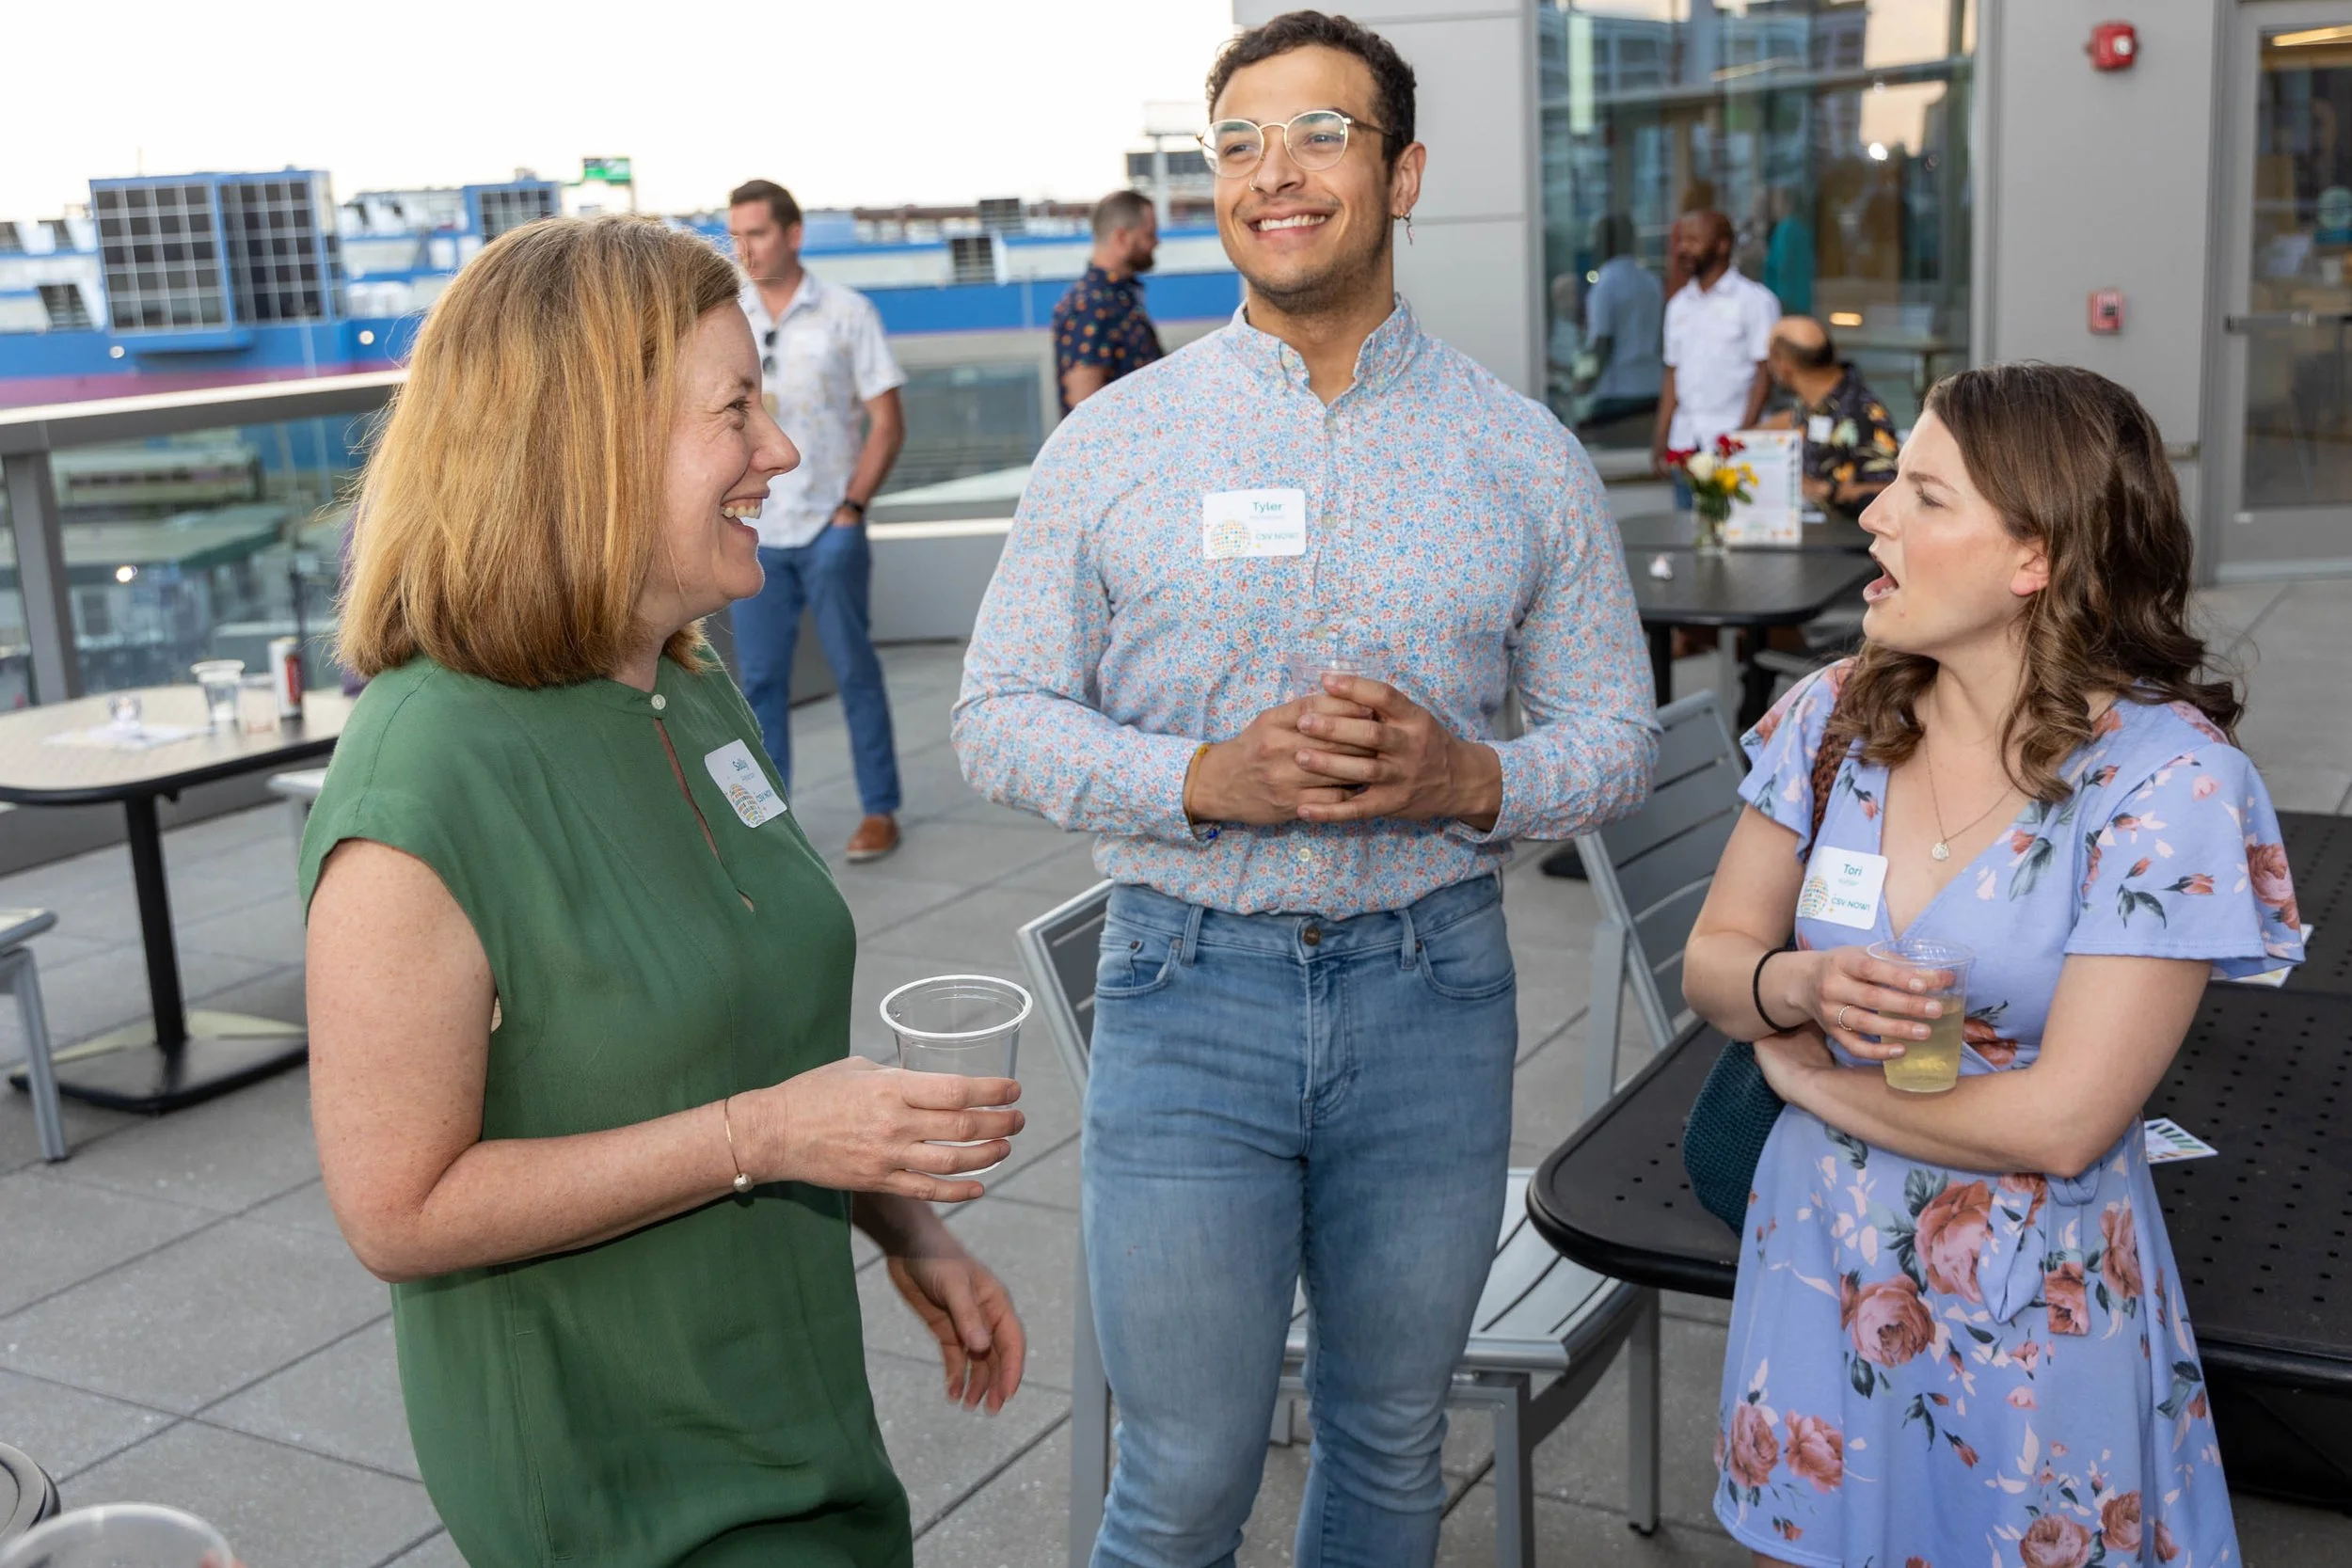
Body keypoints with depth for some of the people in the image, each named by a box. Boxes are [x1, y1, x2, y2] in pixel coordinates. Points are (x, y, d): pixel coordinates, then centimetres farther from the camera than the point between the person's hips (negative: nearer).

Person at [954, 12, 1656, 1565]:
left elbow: (1616, 732, 6)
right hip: (1189, 985, -1)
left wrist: (1464, 775, -16)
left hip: (1431, 989, 2)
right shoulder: (1113, 440, 0)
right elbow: (999, 717, 0)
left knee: (1392, 1442, 18)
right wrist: (1210, 778, -18)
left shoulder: (1525, 455, 2)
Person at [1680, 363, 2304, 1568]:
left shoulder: (2169, 780, -19)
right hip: (1816, 1275, 4)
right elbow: (1711, 960, 3)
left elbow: (2060, 1123, -22)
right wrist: (1797, 987, -19)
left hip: (2032, 1325, -4)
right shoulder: (1833, 718, -5)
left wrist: (1808, 1074, -12)